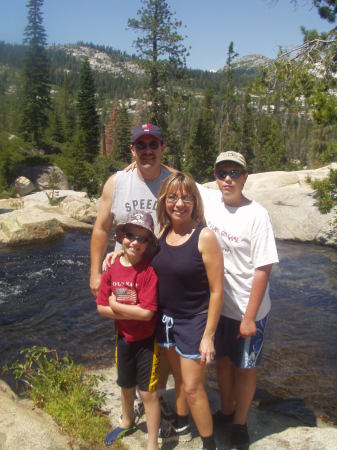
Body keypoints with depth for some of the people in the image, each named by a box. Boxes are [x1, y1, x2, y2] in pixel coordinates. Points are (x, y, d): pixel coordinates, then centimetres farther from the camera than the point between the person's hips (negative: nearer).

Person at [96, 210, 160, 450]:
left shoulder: (149, 271, -22)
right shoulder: (112, 269, -8)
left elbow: (147, 312, -26)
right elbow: (101, 307, -7)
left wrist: (116, 306, -18)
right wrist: (133, 312, -19)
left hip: (147, 340, -5)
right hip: (123, 337, 5)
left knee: (148, 392, 4)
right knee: (126, 385, 26)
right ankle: (127, 423, 53)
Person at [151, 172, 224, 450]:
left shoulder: (204, 236, -19)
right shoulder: (163, 232, -2)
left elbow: (217, 290, -17)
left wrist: (208, 336, -16)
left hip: (194, 322, -6)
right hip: (166, 319, 6)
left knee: (192, 387, 4)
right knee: (179, 378, 23)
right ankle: (181, 427, 47)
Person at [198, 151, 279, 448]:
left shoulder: (256, 215, -20)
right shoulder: (208, 200, -7)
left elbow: (263, 269, -19)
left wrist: (249, 317, -17)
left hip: (247, 310, -4)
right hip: (216, 303, 5)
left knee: (244, 368, 14)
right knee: (223, 360, 22)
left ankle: (240, 423, 37)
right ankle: (226, 410, 46)